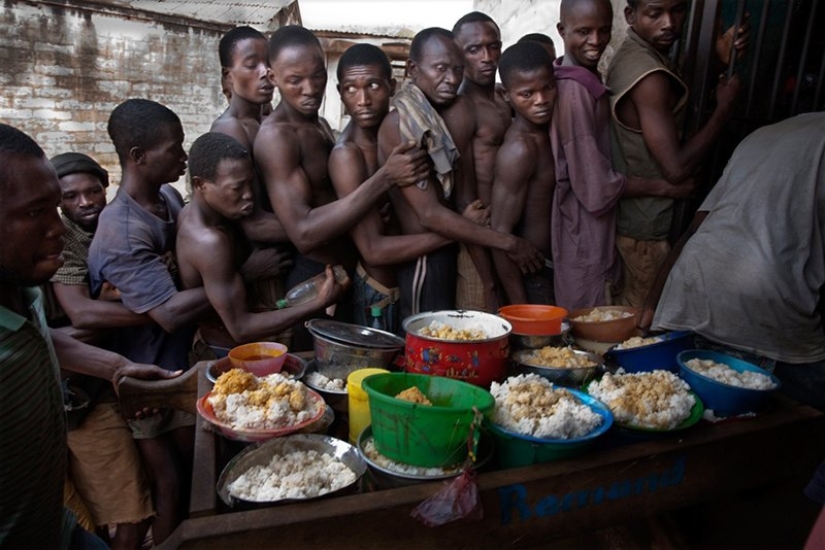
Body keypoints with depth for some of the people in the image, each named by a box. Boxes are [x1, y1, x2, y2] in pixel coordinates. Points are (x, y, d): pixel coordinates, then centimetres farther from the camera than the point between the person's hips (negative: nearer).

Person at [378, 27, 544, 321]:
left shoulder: (454, 113, 9)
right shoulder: (397, 125, -15)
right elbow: (430, 215, -20)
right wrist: (508, 243, -16)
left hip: (449, 253, 7)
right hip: (422, 261, -7)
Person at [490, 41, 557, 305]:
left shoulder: (547, 131, 5)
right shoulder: (519, 148, -21)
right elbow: (501, 232, -22)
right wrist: (520, 307, -21)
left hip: (552, 268, 8)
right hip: (534, 279, -8)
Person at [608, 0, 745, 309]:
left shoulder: (632, 55, 5)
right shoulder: (649, 76, -25)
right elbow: (676, 169, -27)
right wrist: (725, 107, -16)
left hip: (630, 210, 9)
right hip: (646, 224, -9)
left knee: (627, 306, 22)